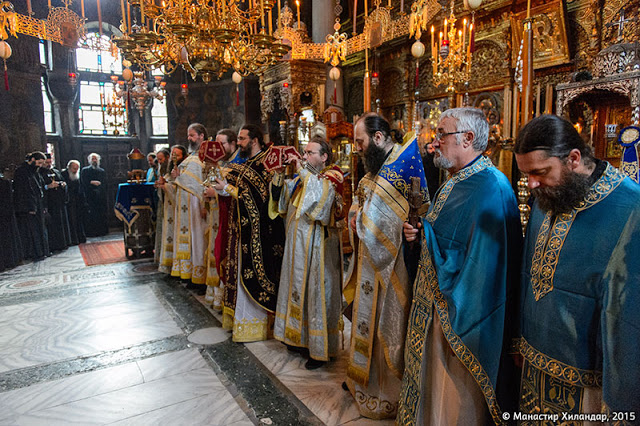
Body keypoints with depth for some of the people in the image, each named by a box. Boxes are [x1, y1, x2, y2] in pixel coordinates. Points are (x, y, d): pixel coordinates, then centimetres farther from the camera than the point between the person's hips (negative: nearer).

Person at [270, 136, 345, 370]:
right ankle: (299, 335, 33)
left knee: (318, 292, -1)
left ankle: (321, 349, 12)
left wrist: (302, 169, -23)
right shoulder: (302, 177, 13)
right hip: (297, 244, 7)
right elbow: (280, 196, 7)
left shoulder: (332, 176, -7)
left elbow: (321, 192, -29)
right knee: (297, 287, 15)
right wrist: (280, 173, -5)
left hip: (318, 245, -7)